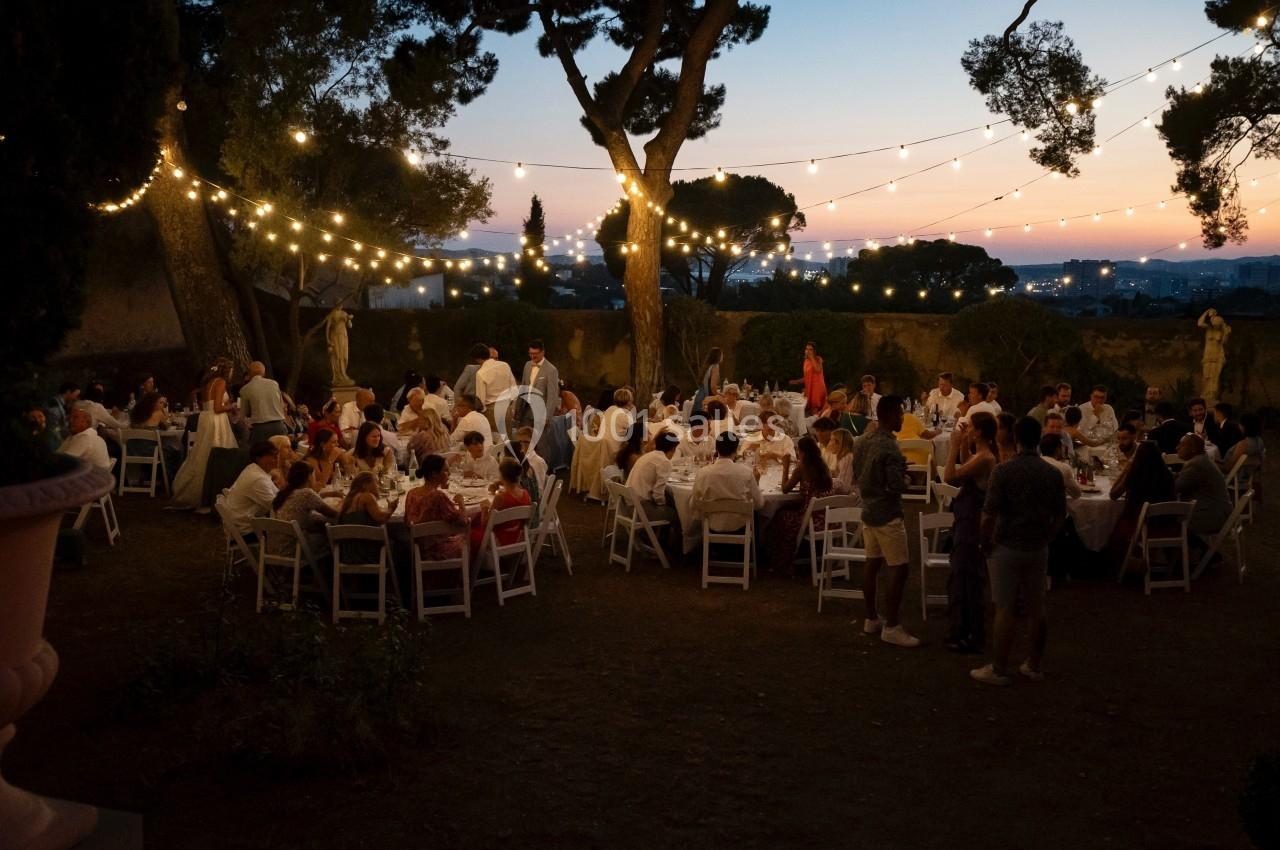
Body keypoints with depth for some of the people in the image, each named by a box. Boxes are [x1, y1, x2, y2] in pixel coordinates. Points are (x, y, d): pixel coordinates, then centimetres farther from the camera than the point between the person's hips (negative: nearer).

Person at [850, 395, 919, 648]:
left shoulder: (863, 442, 5)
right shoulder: (890, 448, -21)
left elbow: (856, 475, 14)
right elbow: (898, 486, -23)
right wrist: (903, 475, -3)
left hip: (868, 510, 9)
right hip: (887, 514, -9)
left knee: (872, 563, 15)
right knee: (899, 569, -3)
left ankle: (871, 619, 24)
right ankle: (891, 627, -1)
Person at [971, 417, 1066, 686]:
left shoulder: (1003, 471, -15)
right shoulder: (1053, 474, -1)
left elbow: (989, 515, -17)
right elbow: (1060, 517, 5)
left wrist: (987, 544, -3)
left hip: (1007, 548, -4)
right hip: (1039, 550, 4)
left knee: (1004, 610, 2)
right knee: (1036, 609, 13)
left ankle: (999, 670, 8)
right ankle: (1035, 666, 23)